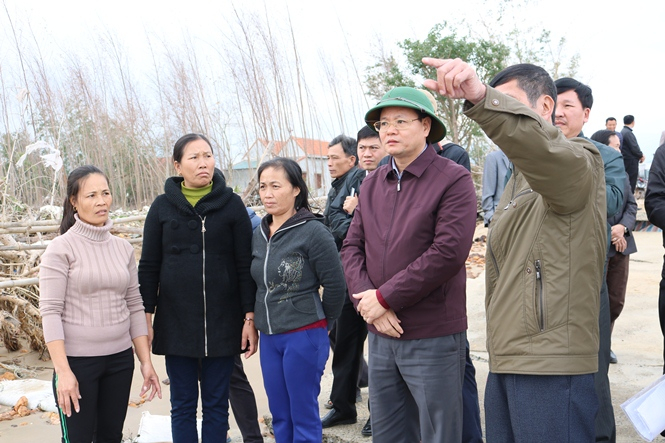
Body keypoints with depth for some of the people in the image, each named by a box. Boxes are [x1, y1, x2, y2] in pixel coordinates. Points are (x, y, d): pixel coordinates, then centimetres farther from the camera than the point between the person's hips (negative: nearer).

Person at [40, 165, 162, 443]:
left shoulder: (123, 248, 7)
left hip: (120, 359, 5)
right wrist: (63, 371, -18)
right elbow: (50, 312, -12)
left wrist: (146, 361, 7)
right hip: (77, 360, -4)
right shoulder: (61, 248, -8)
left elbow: (134, 307, 10)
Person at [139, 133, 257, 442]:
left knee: (216, 404, 8)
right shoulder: (162, 207, 3)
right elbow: (148, 266, 5)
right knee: (183, 405, 8)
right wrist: (146, 315, -1)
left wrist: (250, 318, -5)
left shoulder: (231, 204, 1)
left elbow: (245, 265, 0)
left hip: (222, 322, -1)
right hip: (176, 322, 1)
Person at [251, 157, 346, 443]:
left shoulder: (313, 232, -14)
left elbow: (335, 285, -11)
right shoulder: (259, 234, 7)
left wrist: (321, 322, 0)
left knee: (303, 418, 4)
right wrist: (261, 320, 10)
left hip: (304, 336, -6)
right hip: (268, 338, 7)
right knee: (279, 416, 15)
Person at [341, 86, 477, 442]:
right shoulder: (372, 183, 10)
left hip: (433, 338, -6)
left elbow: (448, 252, -19)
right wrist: (367, 300, -10)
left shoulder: (453, 179, -10)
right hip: (380, 334, 6)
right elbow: (352, 247, 7)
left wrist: (384, 297, -16)